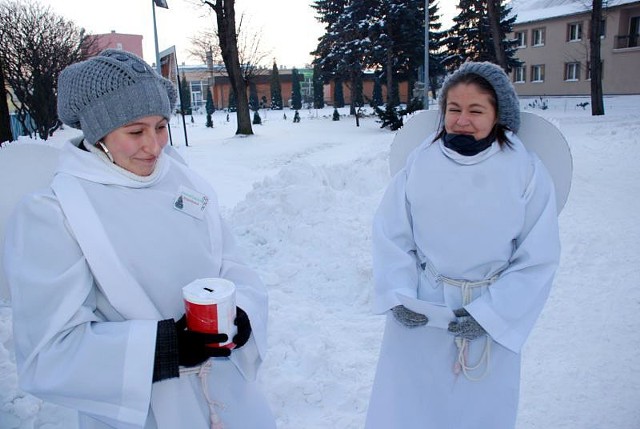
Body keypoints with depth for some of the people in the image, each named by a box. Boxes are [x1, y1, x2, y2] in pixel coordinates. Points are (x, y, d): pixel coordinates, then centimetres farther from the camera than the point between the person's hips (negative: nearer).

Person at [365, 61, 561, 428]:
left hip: (492, 319, 0)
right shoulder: (420, 162, -7)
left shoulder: (527, 173, -10)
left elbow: (538, 260, -7)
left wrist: (489, 314, -13)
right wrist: (399, 296, -13)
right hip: (418, 315, 1)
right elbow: (391, 235, -4)